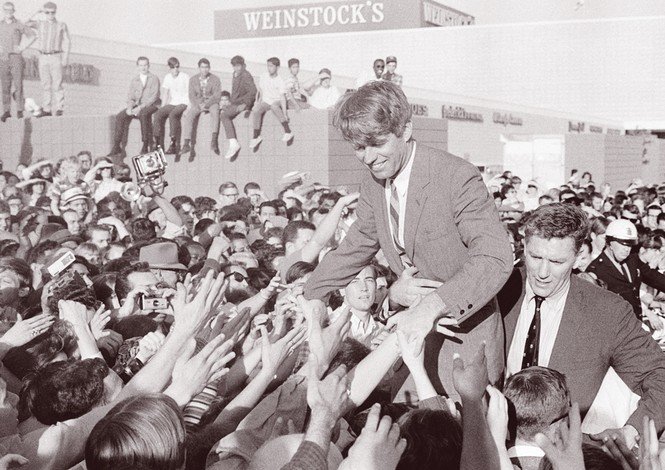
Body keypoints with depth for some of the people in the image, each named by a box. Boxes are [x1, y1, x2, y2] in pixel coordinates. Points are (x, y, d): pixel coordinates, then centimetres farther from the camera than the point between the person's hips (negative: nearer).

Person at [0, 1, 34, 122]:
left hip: (16, 57, -2)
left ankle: (19, 110, 2)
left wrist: (24, 47, -4)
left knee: (18, 84, -6)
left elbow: (33, 35, 5)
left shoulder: (19, 25, 0)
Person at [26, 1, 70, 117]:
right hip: (43, 57, 3)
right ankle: (46, 110, 8)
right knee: (46, 85, 5)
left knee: (57, 84, -6)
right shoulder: (40, 24, 8)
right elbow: (25, 22, 2)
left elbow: (67, 42, 1)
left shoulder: (62, 26, 2)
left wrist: (65, 58, -6)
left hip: (56, 57, -3)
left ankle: (59, 109, -1)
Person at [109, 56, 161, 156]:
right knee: (120, 116, -19)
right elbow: (130, 97, 13)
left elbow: (154, 97, -9)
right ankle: (117, 146, -20)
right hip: (137, 106, 5)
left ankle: (146, 145, -37)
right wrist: (130, 107, -10)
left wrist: (140, 107, -20)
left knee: (143, 114, -39)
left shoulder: (154, 79, 2)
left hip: (151, 105, -5)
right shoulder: (134, 81, 18)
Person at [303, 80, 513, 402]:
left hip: (464, 334, -6)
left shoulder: (457, 178, -20)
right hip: (413, 331, 6)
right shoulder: (373, 185, 2)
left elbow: (495, 258, -28)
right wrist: (314, 295, 8)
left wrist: (432, 306, -38)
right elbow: (354, 247, 18)